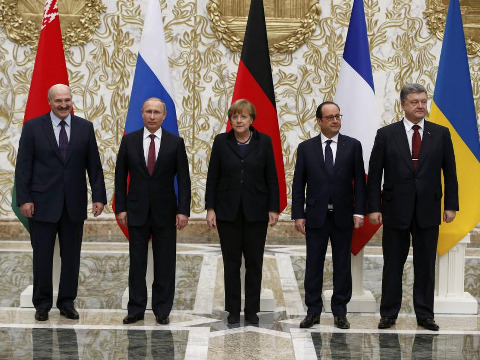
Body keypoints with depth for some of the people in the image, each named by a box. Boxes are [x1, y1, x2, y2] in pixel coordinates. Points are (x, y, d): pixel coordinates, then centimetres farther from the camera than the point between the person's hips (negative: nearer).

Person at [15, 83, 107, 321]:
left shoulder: (85, 127, 5)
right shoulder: (33, 127, -1)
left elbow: (94, 165, 5)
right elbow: (23, 166, -2)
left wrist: (98, 196, -1)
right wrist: (24, 199, -9)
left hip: (74, 203, 2)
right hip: (43, 203, -2)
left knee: (71, 257, 7)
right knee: (42, 257, 5)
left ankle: (67, 303, 19)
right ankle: (42, 304, 17)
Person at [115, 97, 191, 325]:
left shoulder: (175, 142, -1)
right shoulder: (129, 140, 3)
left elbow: (183, 179, -1)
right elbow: (120, 176, 5)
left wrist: (183, 210, -8)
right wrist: (120, 208, -1)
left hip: (165, 212, -1)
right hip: (137, 211, 1)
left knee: (165, 263, 4)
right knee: (137, 262, 5)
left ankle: (162, 310, 14)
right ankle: (136, 309, 14)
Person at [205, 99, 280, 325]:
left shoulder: (264, 141, -1)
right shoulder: (221, 141, 0)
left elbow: (271, 177, 1)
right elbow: (212, 177, 1)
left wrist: (274, 209, -3)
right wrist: (210, 208, -4)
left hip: (256, 210, 0)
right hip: (228, 210, 0)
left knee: (254, 261, 5)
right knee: (231, 261, 5)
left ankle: (252, 310, 15)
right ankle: (233, 310, 14)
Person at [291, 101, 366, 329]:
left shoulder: (353, 146, 2)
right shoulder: (306, 148, 3)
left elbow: (359, 181, 2)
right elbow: (298, 184, 3)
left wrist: (359, 212, -6)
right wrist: (298, 215, -3)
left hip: (343, 216, 0)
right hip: (316, 216, 0)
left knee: (342, 266, 6)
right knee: (313, 266, 4)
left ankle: (340, 313, 14)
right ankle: (313, 312, 13)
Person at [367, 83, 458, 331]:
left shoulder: (441, 134, 4)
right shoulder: (386, 134, -1)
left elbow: (449, 172, 6)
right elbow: (374, 174, 0)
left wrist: (451, 205, 0)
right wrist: (374, 207, -6)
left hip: (428, 211, 1)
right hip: (396, 210, -1)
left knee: (426, 265, 7)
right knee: (393, 265, 7)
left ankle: (425, 315, 17)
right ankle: (389, 314, 16)